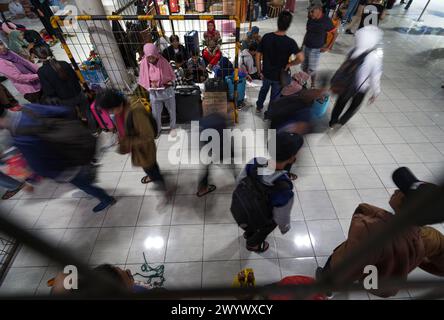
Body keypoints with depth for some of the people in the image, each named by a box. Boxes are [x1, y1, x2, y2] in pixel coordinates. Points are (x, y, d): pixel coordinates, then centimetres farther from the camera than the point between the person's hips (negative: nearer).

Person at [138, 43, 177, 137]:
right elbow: (143, 80, -1)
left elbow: (172, 76, -2)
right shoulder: (144, 64, -9)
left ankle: (173, 127, 37)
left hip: (167, 91, -1)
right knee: (156, 113, 12)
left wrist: (169, 82, -21)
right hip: (154, 94, 1)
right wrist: (151, 83, -20)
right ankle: (157, 129, 36)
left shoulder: (163, 62, -12)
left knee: (172, 111, 14)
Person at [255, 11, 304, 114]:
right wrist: (289, 64, -16)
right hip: (279, 76, -3)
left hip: (266, 73, 3)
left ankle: (259, 107, 52)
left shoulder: (266, 37, -13)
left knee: (264, 89, 32)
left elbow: (258, 56, -8)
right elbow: (301, 58, -34)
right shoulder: (290, 42, -22)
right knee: (275, 96, 20)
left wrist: (259, 72, 3)